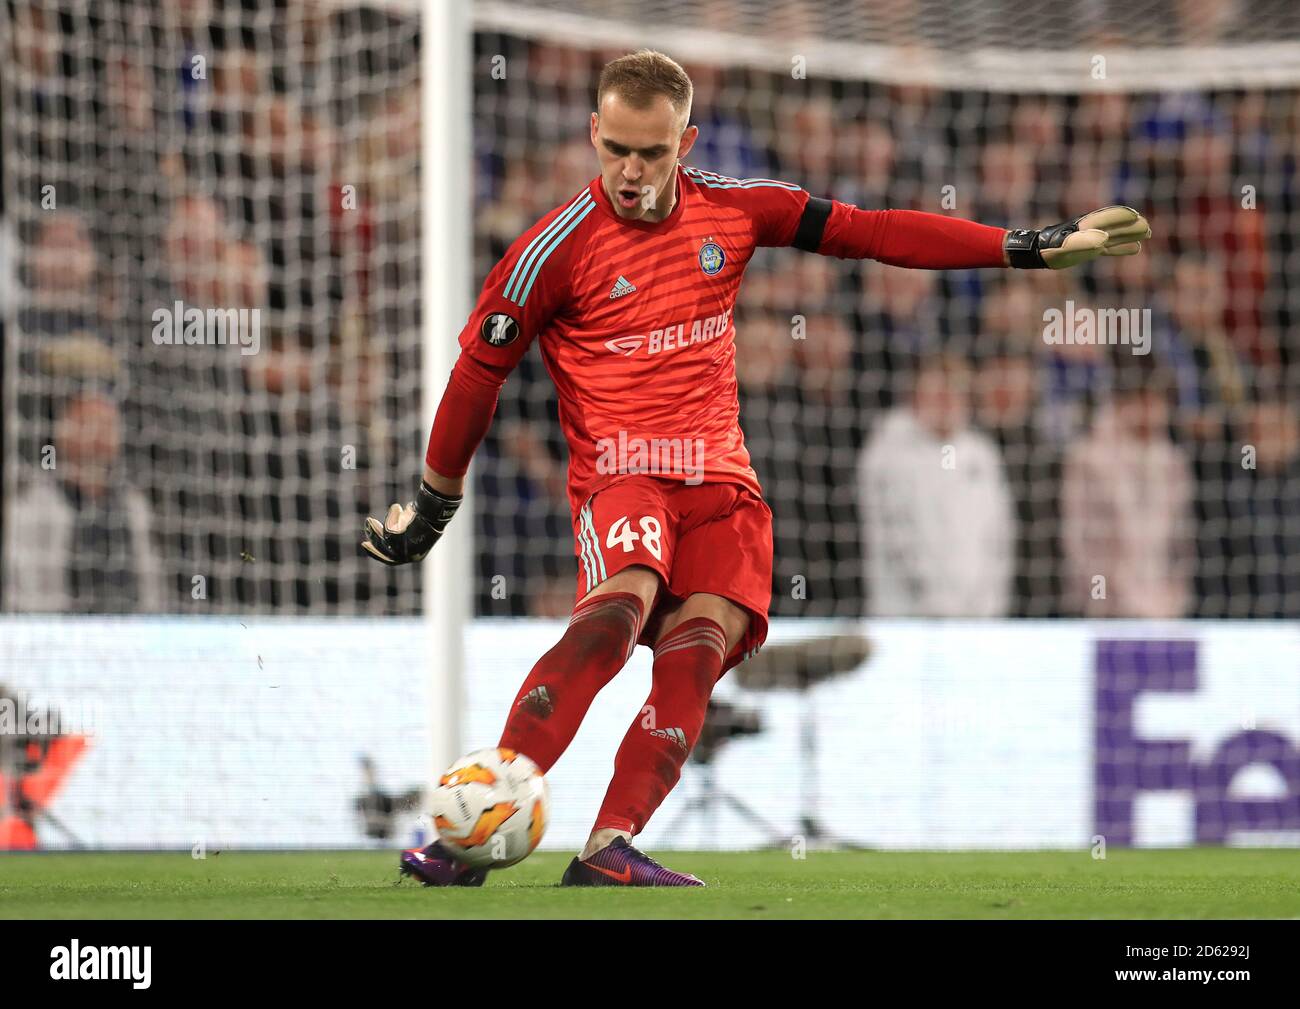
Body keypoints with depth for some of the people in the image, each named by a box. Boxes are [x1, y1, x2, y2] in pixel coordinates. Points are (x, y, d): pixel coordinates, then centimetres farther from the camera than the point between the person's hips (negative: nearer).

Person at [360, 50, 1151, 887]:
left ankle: (610, 849, -33)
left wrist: (1038, 248, 8)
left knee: (704, 638, -23)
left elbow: (872, 232, 10)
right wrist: (433, 508, 13)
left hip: (721, 480, 4)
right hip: (620, 474, -4)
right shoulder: (559, 249, -4)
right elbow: (479, 371, 6)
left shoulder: (733, 210, 7)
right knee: (621, 604, -33)